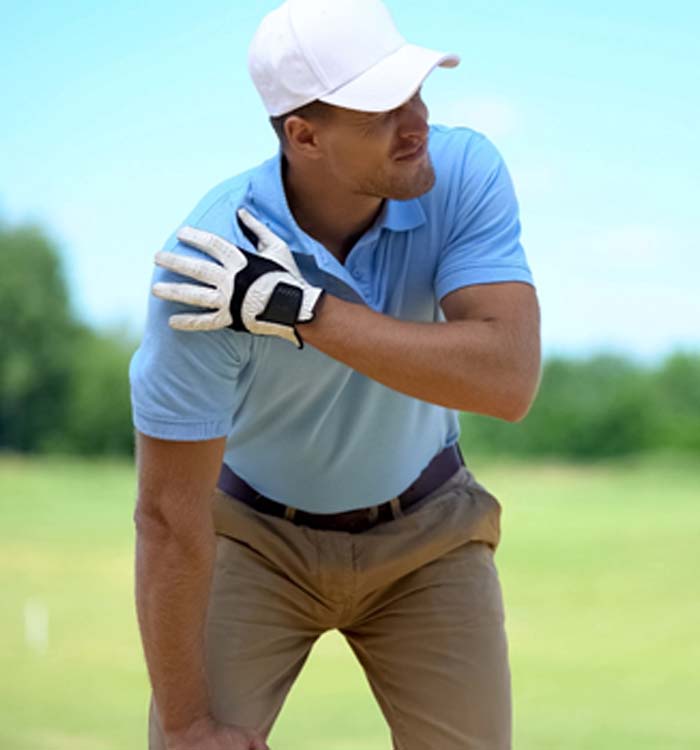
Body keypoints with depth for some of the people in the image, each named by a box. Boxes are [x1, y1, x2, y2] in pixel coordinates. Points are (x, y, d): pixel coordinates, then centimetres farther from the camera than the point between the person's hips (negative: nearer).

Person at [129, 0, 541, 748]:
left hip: (425, 530, 2)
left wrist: (304, 310, -40)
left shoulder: (463, 173, -22)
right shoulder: (208, 268, -30)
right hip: (256, 534, -2)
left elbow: (510, 378, -34)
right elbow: (169, 515, -25)